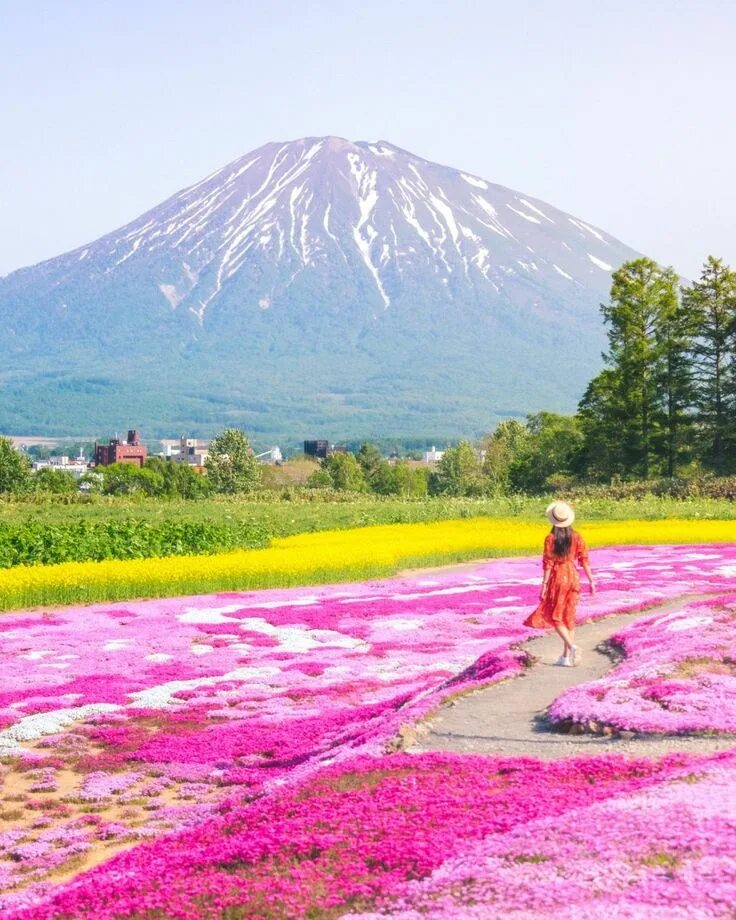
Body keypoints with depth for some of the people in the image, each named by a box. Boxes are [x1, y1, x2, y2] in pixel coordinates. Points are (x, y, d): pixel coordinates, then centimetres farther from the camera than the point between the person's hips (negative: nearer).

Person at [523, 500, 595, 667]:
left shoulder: (551, 538, -11)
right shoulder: (576, 537, 0)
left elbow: (548, 563, -11)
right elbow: (584, 560, 0)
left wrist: (544, 585, -6)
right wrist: (591, 580, 7)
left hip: (558, 578, -4)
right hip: (573, 578, 4)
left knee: (554, 616, 7)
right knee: (569, 617, 11)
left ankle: (572, 646, -13)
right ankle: (566, 657, 13)